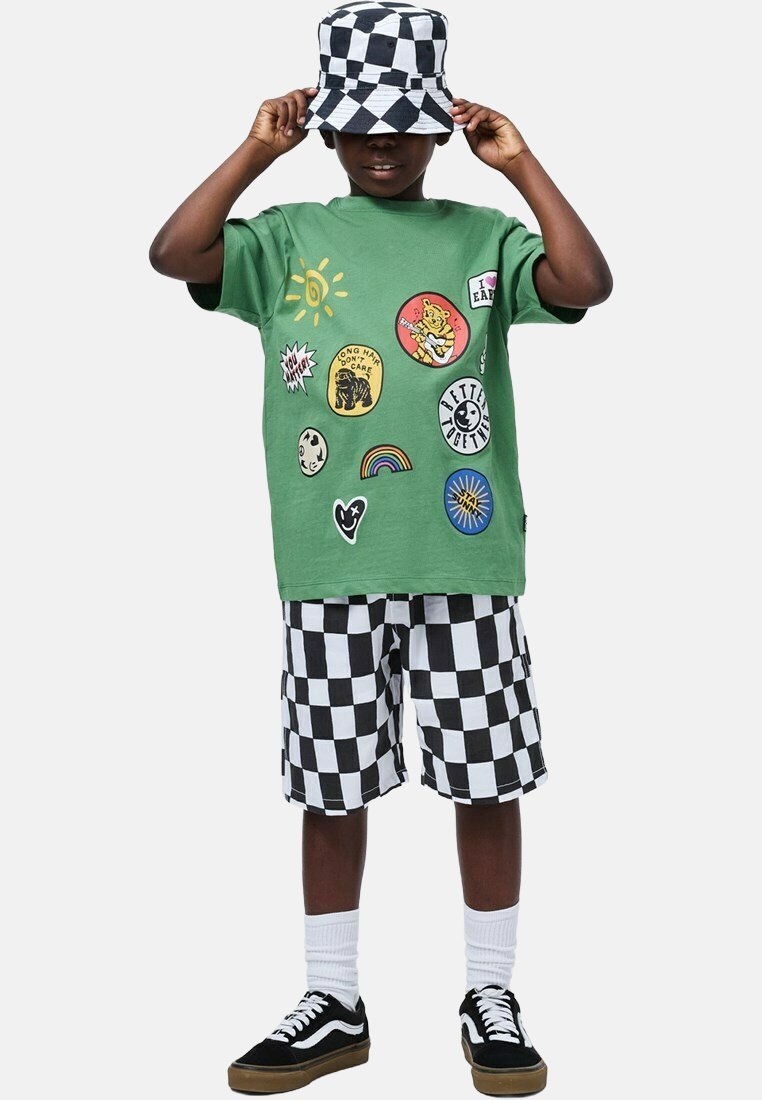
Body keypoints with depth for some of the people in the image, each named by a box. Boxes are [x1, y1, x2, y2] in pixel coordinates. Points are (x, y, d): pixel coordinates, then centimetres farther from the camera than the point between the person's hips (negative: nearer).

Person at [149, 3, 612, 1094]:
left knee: (488, 782, 6)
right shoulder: (288, 238, 7)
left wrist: (521, 164, -9)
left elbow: (587, 285, -11)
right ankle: (333, 1006, 25)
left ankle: (491, 998, 23)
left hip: (467, 561, 0)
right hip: (330, 565, 1)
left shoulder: (482, 236, 6)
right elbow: (173, 255, -9)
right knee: (333, 787, 9)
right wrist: (256, 150, -9)